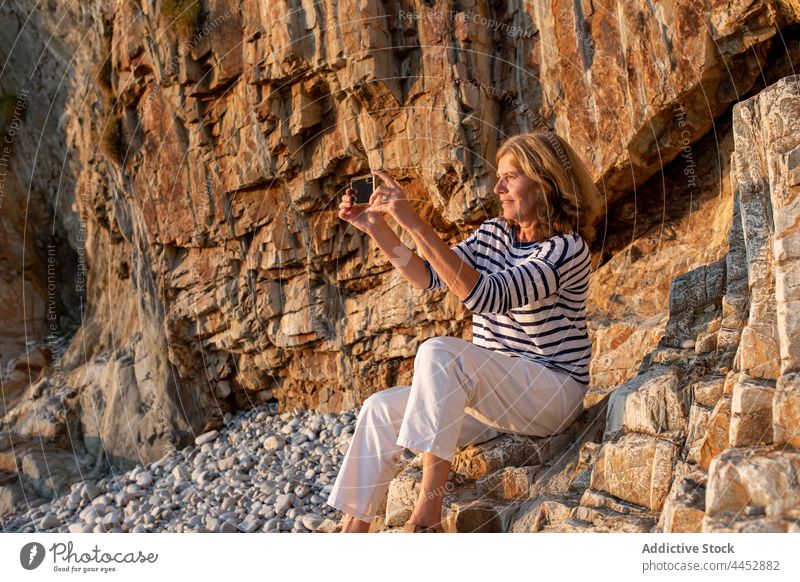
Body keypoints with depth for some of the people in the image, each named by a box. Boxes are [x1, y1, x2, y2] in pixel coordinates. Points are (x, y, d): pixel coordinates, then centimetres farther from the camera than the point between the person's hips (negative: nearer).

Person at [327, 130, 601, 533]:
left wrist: (416, 225, -33)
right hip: (493, 392, 8)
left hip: (551, 395, -8)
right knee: (380, 410, -5)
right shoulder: (493, 234, 8)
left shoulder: (568, 248, -16)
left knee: (439, 353, -32)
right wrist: (376, 228, -1)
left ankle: (428, 512, -32)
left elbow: (485, 296, -30)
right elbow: (428, 276, 11)